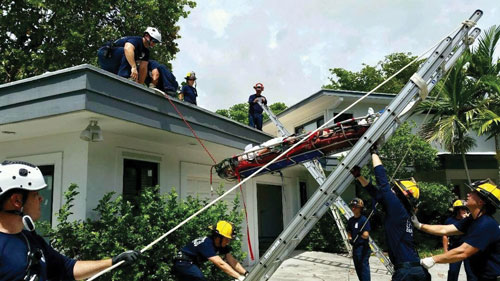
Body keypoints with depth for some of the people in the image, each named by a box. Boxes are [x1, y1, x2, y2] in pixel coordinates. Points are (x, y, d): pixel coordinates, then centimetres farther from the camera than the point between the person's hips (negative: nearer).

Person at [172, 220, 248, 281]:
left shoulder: (222, 245, -4)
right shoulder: (207, 244, -29)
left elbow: (232, 261, -6)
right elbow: (220, 264, -36)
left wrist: (246, 273, -18)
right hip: (183, 263, -10)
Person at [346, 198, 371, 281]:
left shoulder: (364, 220, -12)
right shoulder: (350, 220, 8)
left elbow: (366, 235, -18)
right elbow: (349, 232, 19)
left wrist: (362, 234, -40)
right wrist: (350, 239, -1)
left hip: (363, 247, -7)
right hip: (355, 247, 7)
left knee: (364, 267, -10)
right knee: (358, 268, 17)